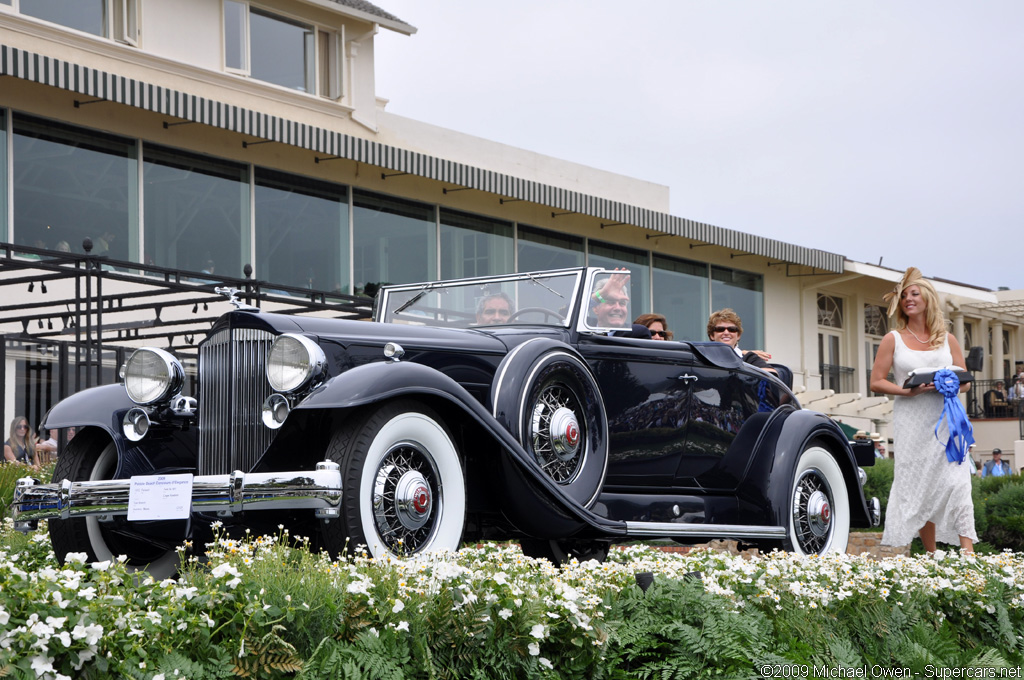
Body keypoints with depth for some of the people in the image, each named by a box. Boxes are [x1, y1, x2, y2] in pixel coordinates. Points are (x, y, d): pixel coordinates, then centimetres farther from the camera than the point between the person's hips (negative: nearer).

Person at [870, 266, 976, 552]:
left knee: (956, 482, -13)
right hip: (911, 422, 0)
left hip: (946, 419, 1)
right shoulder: (893, 339, 8)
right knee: (919, 487, -1)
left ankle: (968, 553, -17)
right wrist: (907, 390, -14)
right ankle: (932, 558, 8)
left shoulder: (947, 339, 12)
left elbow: (965, 381, 14)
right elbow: (876, 382, 3)